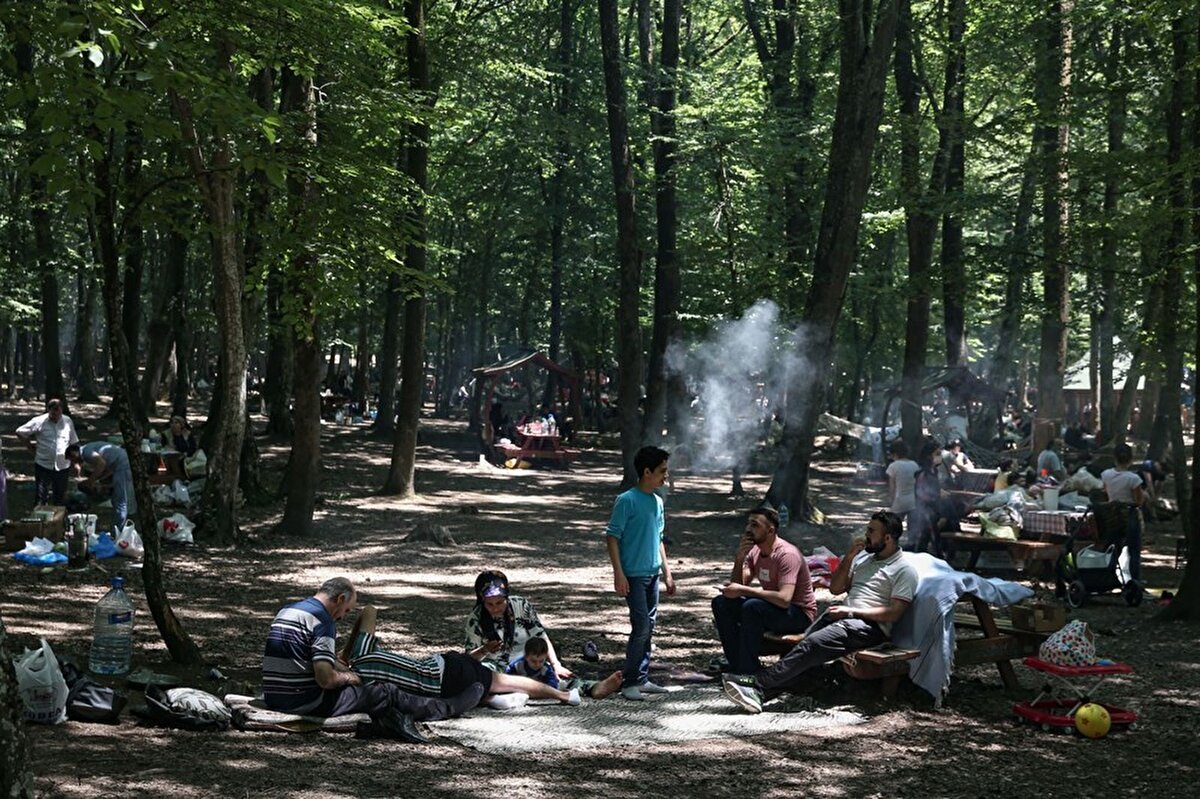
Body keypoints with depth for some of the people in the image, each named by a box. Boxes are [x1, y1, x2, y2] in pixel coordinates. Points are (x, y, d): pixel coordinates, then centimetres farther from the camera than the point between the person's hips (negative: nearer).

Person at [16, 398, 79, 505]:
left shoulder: (67, 421, 3)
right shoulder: (39, 422, -7)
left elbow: (73, 443, 10)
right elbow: (20, 432, 0)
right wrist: (30, 444, -1)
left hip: (63, 466, 3)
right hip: (43, 465, -3)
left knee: (60, 498, 12)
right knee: (42, 498, 0)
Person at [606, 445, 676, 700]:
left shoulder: (657, 502, 12)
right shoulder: (627, 501, -12)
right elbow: (612, 536, -12)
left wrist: (667, 572, 19)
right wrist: (618, 573, -18)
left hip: (653, 574, 8)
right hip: (634, 575, -8)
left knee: (648, 629, 9)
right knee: (641, 627, -11)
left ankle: (642, 679, 16)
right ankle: (629, 682, -4)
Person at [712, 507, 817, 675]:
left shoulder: (787, 554, -23)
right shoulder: (755, 552, 3)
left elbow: (784, 599, -34)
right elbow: (736, 585, -2)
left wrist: (742, 590, -30)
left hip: (800, 614, -8)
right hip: (771, 608, 8)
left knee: (752, 607, -34)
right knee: (721, 602, -5)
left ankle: (748, 671, -24)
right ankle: (736, 663, -2)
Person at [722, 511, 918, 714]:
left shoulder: (903, 569, -1)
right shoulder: (864, 558, 24)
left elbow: (894, 613, -11)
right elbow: (835, 588, 21)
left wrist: (851, 611, -14)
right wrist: (849, 557, 7)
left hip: (870, 625, -7)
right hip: (844, 616, 7)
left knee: (813, 644, -29)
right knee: (806, 646, -23)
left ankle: (760, 687, -33)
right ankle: (760, 694, -39)